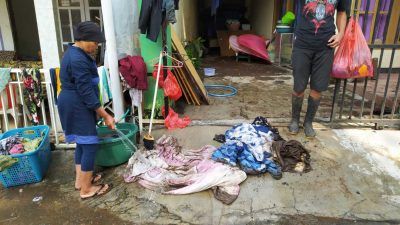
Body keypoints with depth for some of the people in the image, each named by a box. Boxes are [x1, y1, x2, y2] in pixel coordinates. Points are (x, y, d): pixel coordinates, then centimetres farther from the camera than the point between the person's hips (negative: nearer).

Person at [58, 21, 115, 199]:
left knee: (82, 142, 19)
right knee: (90, 145, -3)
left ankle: (80, 180, 32)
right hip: (77, 107, -11)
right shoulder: (78, 60, -23)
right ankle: (86, 189, 8)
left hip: (74, 105, 11)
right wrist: (105, 116, -19)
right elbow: (86, 92, -25)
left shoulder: (74, 53, 11)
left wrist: (99, 112, 23)